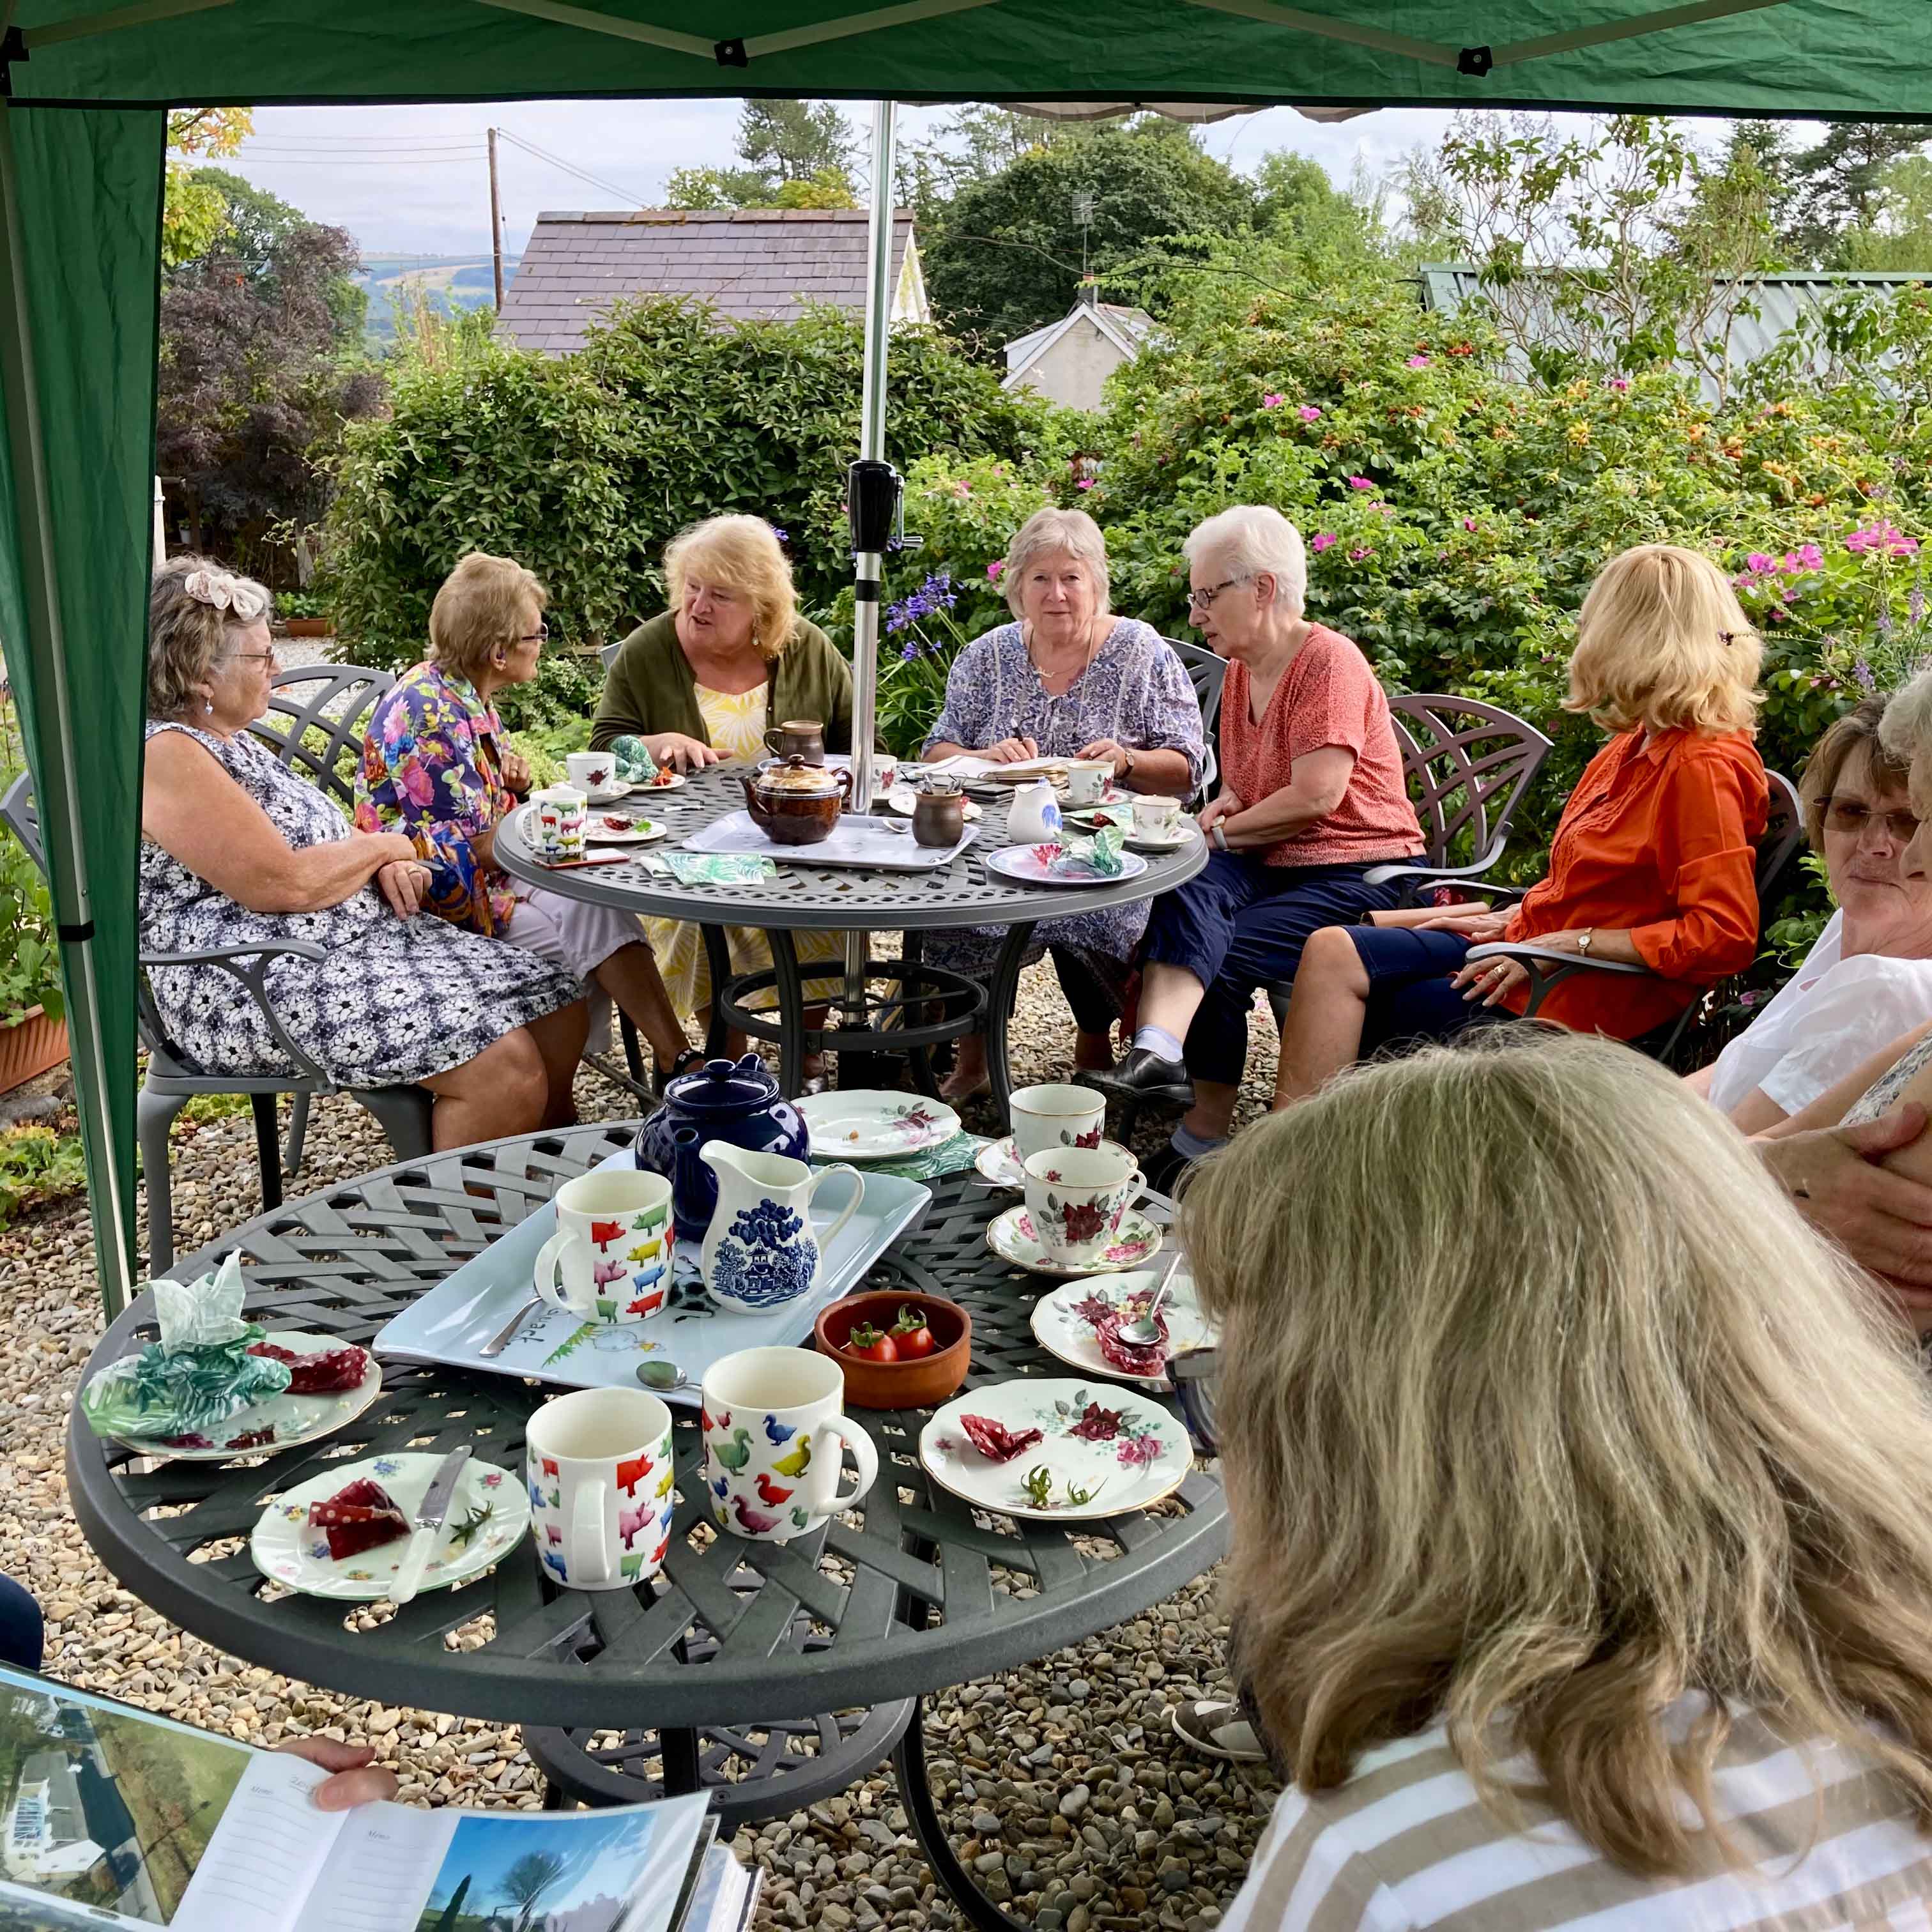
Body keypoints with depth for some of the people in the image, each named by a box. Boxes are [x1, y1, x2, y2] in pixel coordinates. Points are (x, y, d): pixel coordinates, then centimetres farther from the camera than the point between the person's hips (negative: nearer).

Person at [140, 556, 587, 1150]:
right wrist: (384, 846, -3)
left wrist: (386, 866, -1)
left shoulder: (227, 739, 16)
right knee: (501, 1062, -26)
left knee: (557, 1011, -2)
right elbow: (287, 885, -21)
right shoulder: (164, 755, -15)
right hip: (254, 987, -10)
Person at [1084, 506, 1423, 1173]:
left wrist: (1219, 831, -8)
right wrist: (1225, 806, 3)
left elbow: (1315, 797, -20)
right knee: (1187, 891, -27)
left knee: (1223, 960, -25)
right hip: (1270, 864, 6)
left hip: (1359, 875, -6)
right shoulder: (1240, 668, 15)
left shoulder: (1328, 660, -11)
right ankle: (1157, 1052, -47)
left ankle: (1203, 1136, -17)